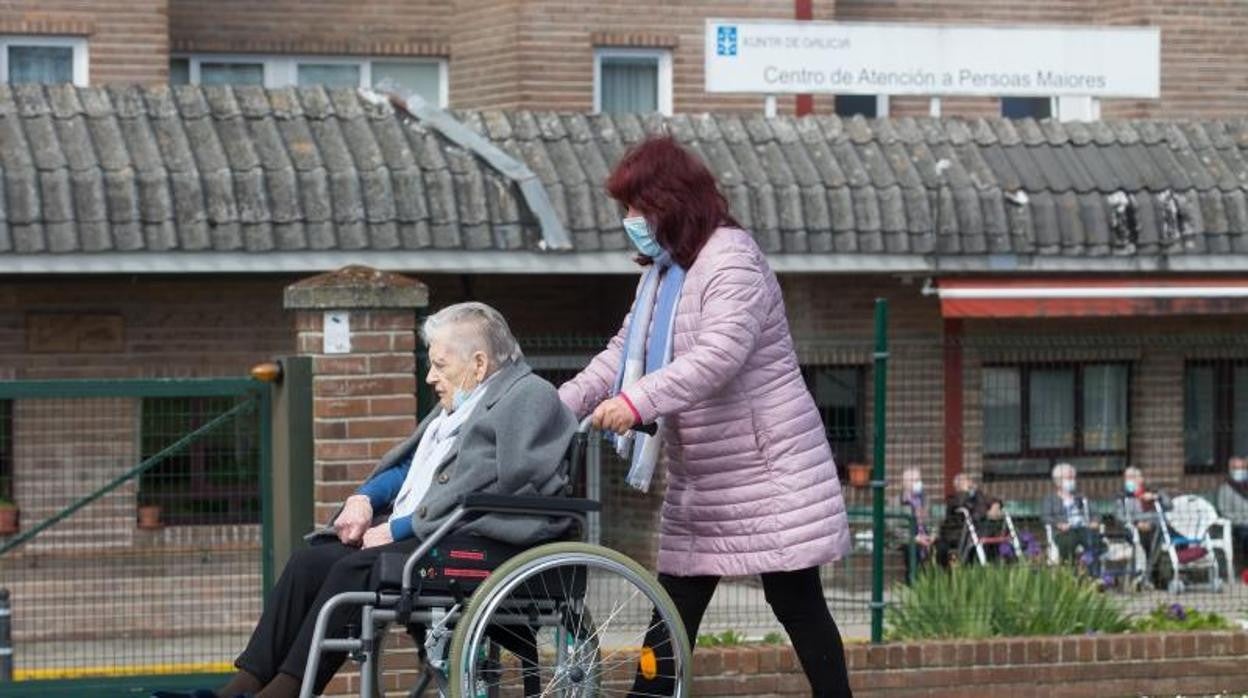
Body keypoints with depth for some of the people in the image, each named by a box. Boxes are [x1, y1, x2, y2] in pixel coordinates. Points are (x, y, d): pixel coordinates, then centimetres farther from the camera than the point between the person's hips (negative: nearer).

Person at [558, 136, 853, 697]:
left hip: (767, 471, -9)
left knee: (796, 602, -4)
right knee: (675, 605, 7)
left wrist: (638, 400, -39)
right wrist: (561, 405, 0)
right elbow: (623, 352, 13)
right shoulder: (662, 271, 15)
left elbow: (719, 355, -29)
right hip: (699, 478, 9)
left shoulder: (731, 260, -15)